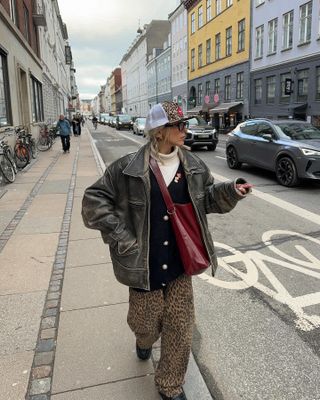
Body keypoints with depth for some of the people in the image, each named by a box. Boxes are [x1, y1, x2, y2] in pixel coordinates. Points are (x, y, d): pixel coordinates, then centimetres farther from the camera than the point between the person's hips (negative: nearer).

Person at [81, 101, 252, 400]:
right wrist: (121, 237, -12)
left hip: (180, 264, 3)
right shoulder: (128, 168, -13)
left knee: (180, 330, 10)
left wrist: (231, 191, -7)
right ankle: (144, 340, 61)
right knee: (146, 322, 19)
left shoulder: (193, 166, 0)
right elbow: (94, 201, -8)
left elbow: (207, 197, 12)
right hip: (145, 265, -2)